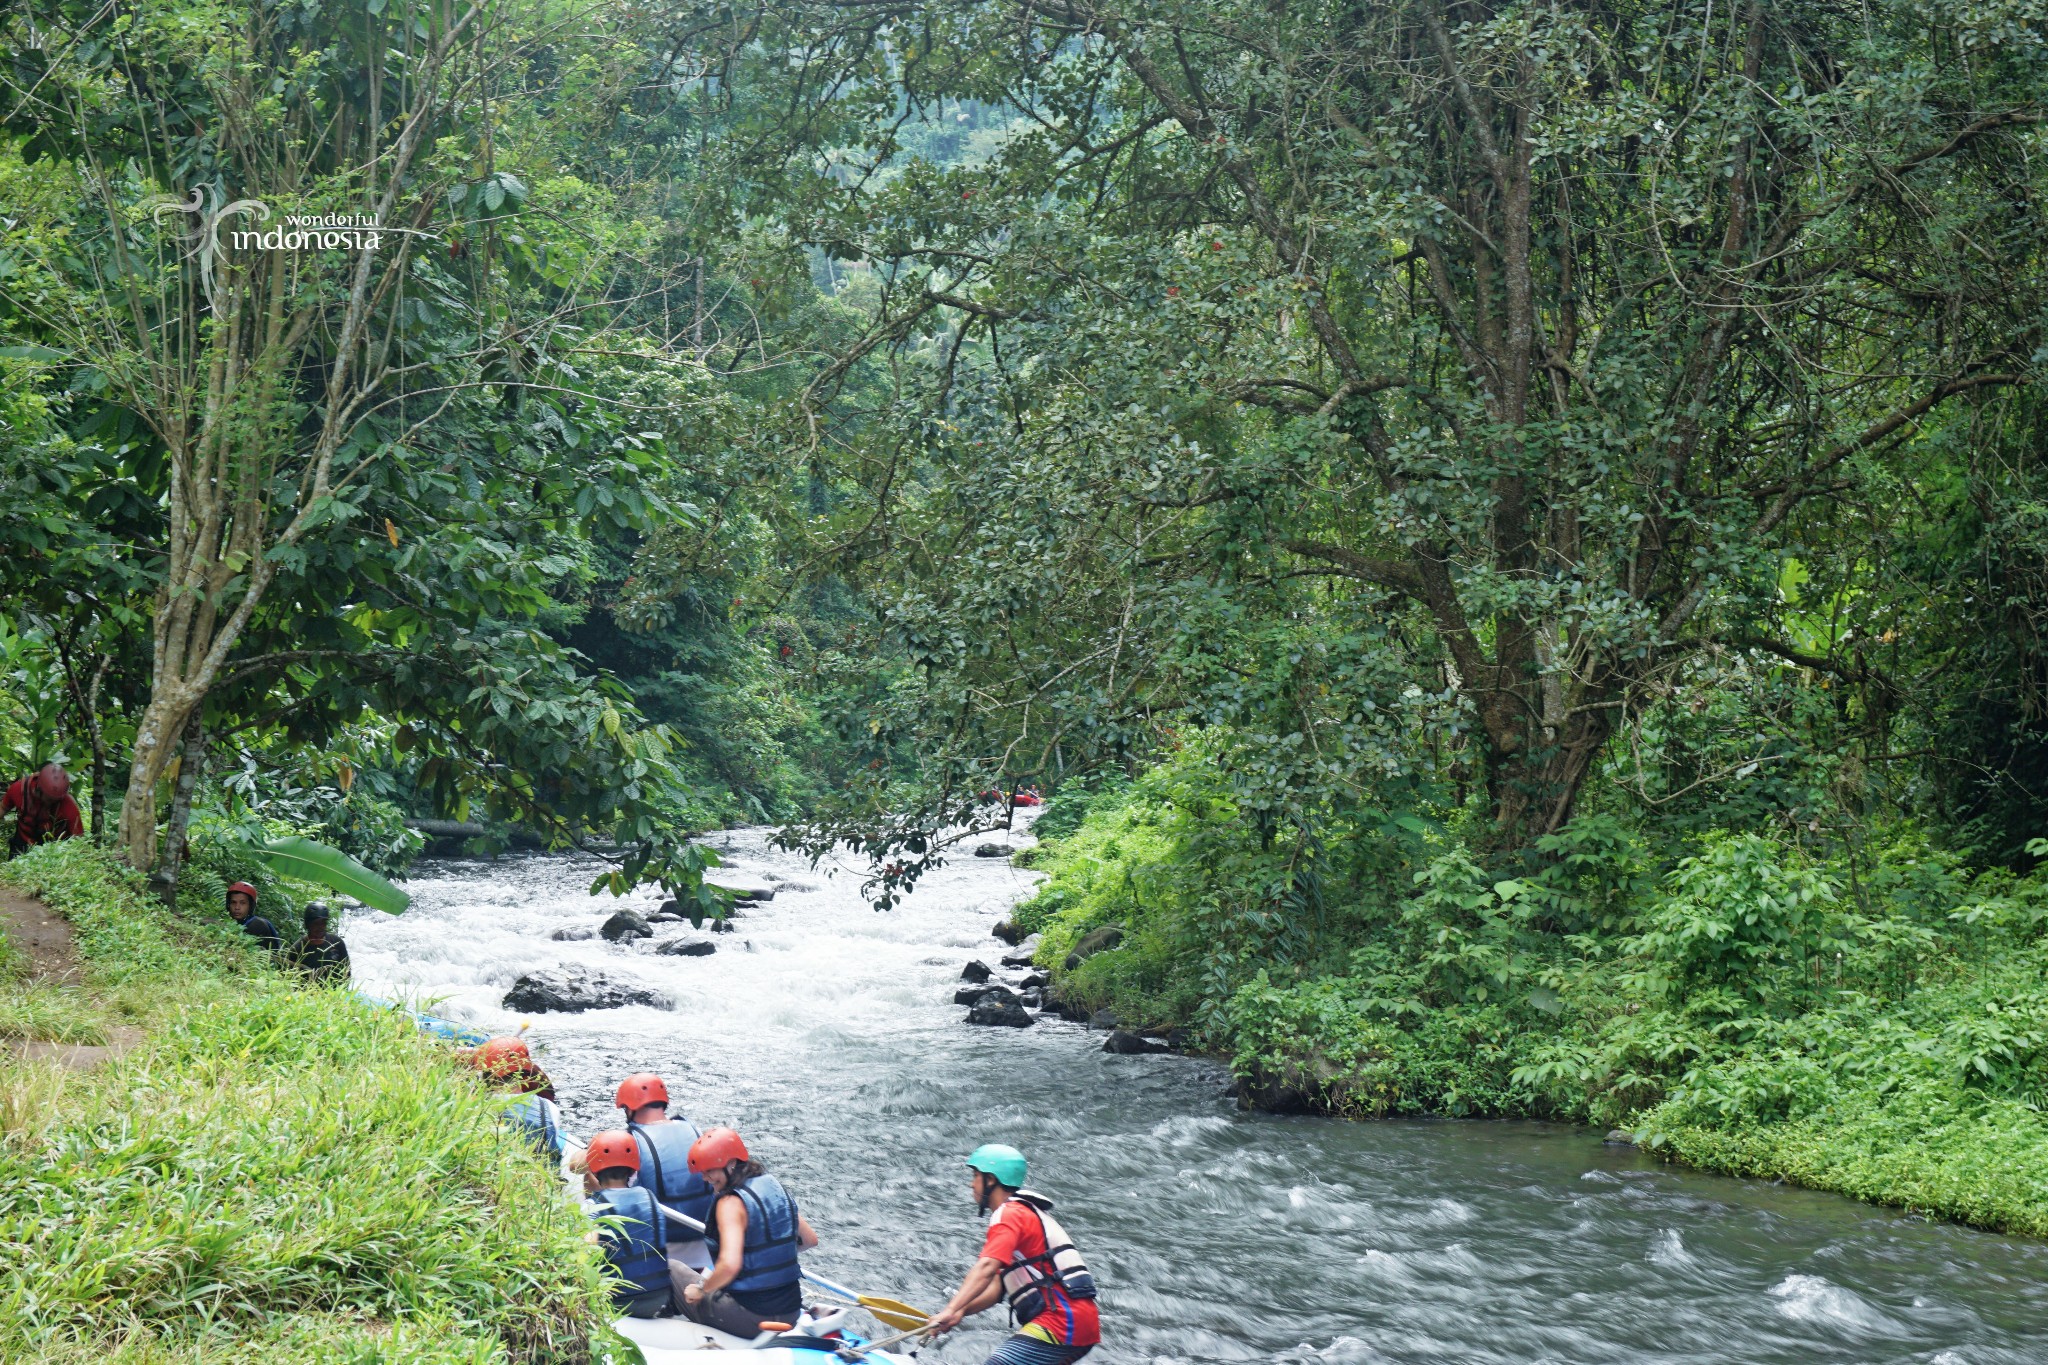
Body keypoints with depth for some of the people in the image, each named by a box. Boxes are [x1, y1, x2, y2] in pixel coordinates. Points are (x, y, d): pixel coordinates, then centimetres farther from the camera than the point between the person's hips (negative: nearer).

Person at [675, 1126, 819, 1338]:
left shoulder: (731, 1202, -18)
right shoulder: (775, 1186, 5)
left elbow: (730, 1265, -29)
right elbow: (810, 1240, 14)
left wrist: (702, 1290, -12)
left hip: (752, 1318, -8)